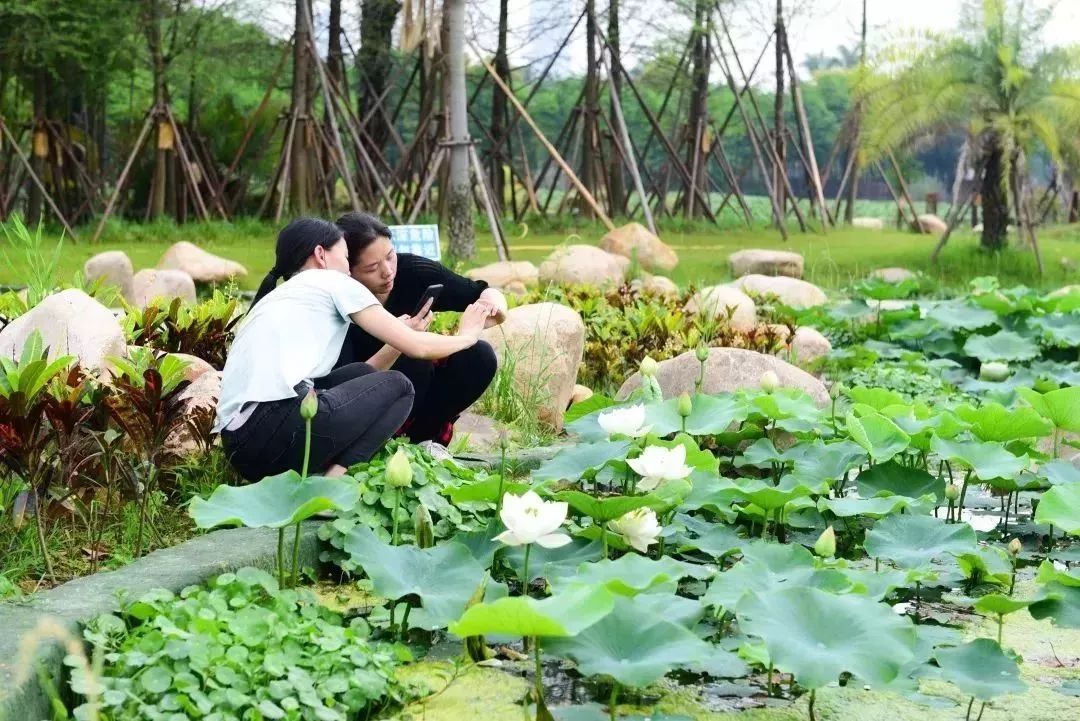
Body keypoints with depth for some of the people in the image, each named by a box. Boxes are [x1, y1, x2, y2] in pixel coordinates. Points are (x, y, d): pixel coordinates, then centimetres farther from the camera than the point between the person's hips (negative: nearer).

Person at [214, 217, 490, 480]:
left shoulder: (276, 297, 31)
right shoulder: (332, 281, 11)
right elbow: (416, 346, 14)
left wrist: (401, 331, 37)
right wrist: (466, 335, 32)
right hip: (275, 427, -8)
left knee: (361, 374, 26)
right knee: (398, 387, 15)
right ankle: (331, 481, -6)